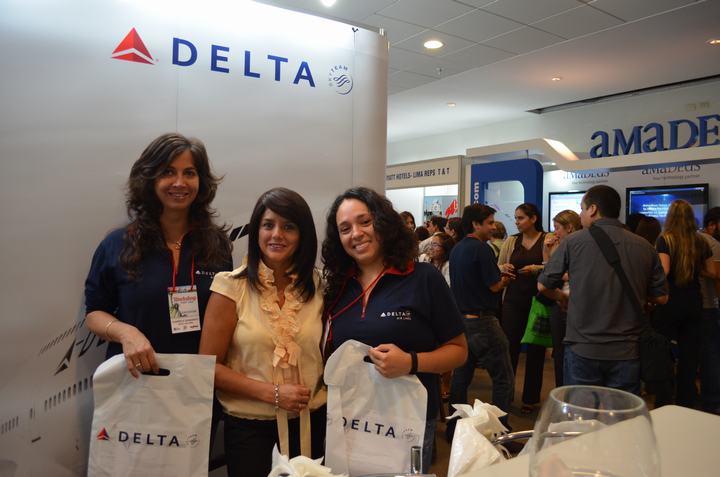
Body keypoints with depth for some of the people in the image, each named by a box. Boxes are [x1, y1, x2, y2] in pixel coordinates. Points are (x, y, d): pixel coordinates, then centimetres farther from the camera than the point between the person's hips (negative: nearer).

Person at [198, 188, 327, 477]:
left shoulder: (318, 285, -2)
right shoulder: (232, 286, -11)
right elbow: (209, 366, -10)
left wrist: (325, 395, -5)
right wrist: (273, 393, -16)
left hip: (310, 420, 3)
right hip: (248, 423, -3)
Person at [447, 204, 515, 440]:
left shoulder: (456, 249, 12)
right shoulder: (481, 248, -14)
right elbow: (494, 286, -14)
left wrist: (499, 277, 16)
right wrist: (505, 280, 7)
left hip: (461, 319, 9)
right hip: (481, 320, -9)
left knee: (461, 375, 14)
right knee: (504, 378, 2)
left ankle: (455, 428, 22)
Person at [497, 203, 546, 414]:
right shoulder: (511, 242, 7)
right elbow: (498, 267, 13)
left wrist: (537, 268, -23)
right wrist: (504, 268, -8)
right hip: (514, 299, 3)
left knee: (535, 350, 9)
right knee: (508, 347, 2)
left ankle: (530, 398, 23)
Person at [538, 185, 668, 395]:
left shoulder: (573, 241, -7)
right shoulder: (644, 247, 0)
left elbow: (543, 285, -2)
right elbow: (661, 297, 7)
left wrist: (563, 298, 18)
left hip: (583, 349, -2)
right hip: (627, 352, 2)